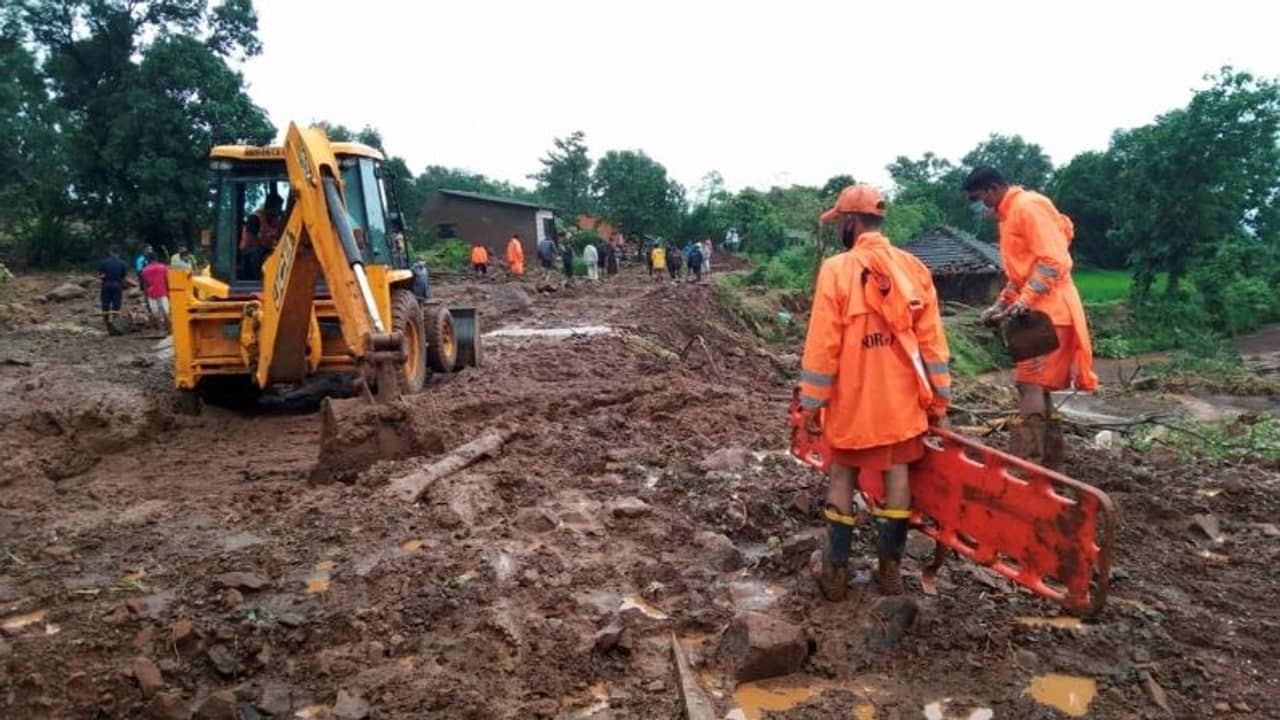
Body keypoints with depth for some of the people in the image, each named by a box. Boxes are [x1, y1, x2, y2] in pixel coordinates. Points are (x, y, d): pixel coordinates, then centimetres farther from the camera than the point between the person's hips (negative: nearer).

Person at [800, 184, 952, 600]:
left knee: (843, 476, 10)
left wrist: (812, 403, -6)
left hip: (851, 398, -3)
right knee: (897, 474, 12)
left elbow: (822, 346, -13)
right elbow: (931, 340, 2)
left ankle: (836, 570, 17)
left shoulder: (836, 270, -12)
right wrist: (939, 397, 10)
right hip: (900, 398, 3)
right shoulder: (913, 268, 0)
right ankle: (891, 569, 20)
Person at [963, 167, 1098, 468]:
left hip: (1048, 311, -10)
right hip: (1035, 312, 10)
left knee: (1030, 385, -12)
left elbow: (1054, 261, -20)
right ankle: (1050, 459, 20)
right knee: (1037, 386, 12)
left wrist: (1024, 300, -24)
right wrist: (1000, 305, 14)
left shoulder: (1028, 207, -12)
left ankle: (1026, 465, -11)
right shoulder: (1009, 215, 18)